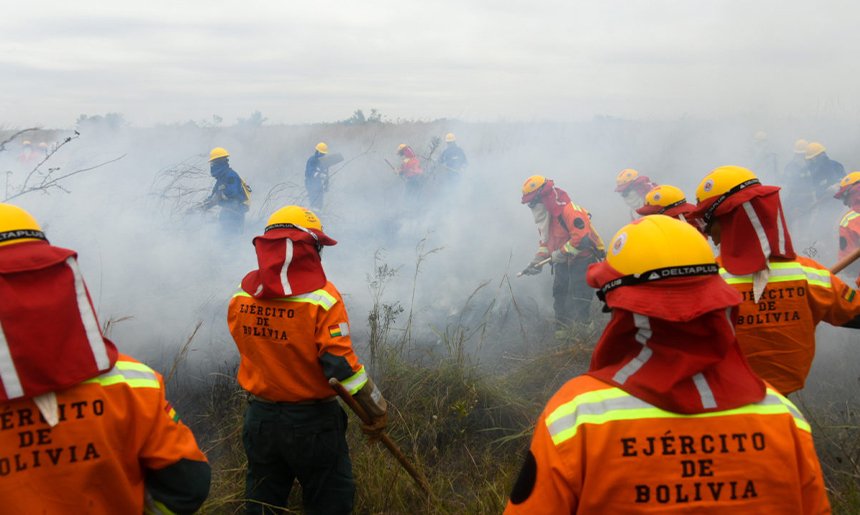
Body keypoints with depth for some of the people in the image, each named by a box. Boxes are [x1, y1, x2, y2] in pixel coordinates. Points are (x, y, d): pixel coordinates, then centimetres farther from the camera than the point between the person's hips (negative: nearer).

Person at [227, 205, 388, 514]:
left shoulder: (240, 298, -4)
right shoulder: (321, 298, -20)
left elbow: (251, 349, 8)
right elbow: (342, 365, -20)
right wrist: (378, 409, -9)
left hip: (260, 419, 5)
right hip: (313, 422, -5)